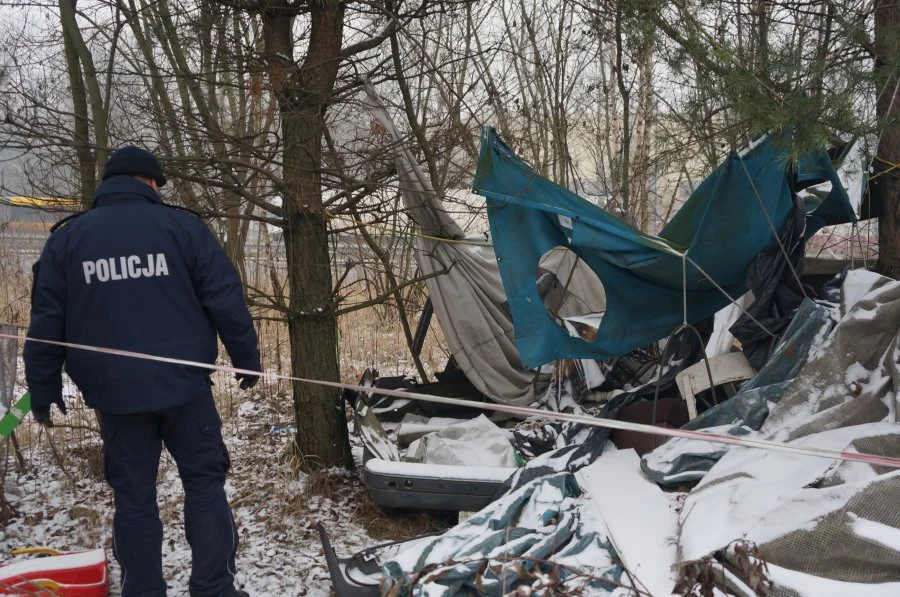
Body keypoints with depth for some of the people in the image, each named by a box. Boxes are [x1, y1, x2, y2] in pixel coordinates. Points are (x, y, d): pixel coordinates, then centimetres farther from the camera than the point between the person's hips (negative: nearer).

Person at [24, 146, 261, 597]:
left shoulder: (67, 238, 5)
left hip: (114, 391, 2)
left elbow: (47, 320, 5)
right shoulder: (182, 226, -1)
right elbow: (225, 300, -3)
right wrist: (247, 359, 6)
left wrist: (43, 388, 12)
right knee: (204, 483, 8)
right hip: (183, 384, -2)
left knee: (133, 494, 10)